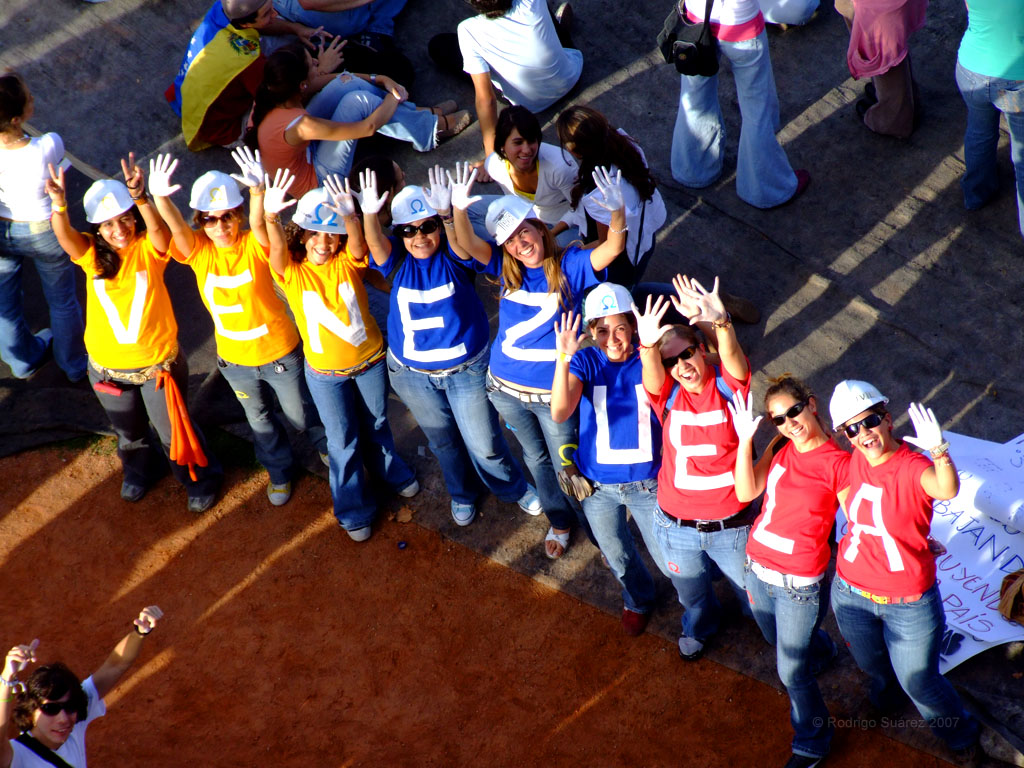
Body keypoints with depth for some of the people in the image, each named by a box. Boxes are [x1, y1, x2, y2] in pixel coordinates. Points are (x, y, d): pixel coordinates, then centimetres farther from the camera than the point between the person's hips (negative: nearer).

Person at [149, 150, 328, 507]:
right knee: (259, 420, 25)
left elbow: (258, 222, -44)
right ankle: (280, 470, 53)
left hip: (278, 351, -3)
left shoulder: (255, 244, -22)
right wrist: (160, 197, -59)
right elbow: (176, 226, -36)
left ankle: (327, 446, 54)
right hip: (234, 358, 3)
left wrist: (258, 190, -67)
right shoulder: (198, 250, -17)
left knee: (299, 413, 21)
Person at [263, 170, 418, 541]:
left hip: (370, 359, 1)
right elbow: (278, 247, -40)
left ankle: (390, 471, 56)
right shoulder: (291, 271, -19)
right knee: (342, 441, 13)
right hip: (325, 371, -1)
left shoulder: (349, 261, -16)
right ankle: (353, 511, 35)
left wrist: (349, 217, -63)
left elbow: (357, 242, -39)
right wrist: (270, 216, -63)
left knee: (377, 424, 25)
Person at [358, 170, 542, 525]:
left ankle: (513, 488, 40)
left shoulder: (453, 255, -17)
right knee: (442, 440, 23)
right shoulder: (398, 260, -12)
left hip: (467, 368, -2)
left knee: (485, 444, 10)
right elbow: (376, 245, -33)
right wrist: (370, 214, -55)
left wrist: (446, 213, -61)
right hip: (413, 374, 3)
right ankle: (462, 492, 50)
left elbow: (462, 243, -40)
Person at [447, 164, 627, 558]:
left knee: (567, 463, 13)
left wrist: (617, 211, -52)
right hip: (506, 388, 4)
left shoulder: (569, 264, -14)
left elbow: (613, 248, -31)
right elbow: (467, 244, -22)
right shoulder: (507, 269, -5)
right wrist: (459, 208, -42)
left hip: (554, 392, -4)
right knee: (535, 458, 24)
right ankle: (560, 521, 48)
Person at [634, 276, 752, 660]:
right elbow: (652, 376, -36)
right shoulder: (667, 395, -12)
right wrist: (649, 346, -60)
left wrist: (720, 323, -60)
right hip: (676, 527, 2)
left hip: (731, 525, -1)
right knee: (691, 594, 28)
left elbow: (734, 359, -38)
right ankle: (700, 626, 63)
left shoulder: (727, 385, -15)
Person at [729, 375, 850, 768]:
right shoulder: (780, 448, -1)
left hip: (799, 583, -6)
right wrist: (745, 440, -20)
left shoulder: (838, 462, -17)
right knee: (777, 639, 32)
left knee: (791, 671, 6)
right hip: (757, 569, 6)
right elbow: (746, 491, -12)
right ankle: (819, 649, 66)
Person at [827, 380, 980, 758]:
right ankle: (886, 699, 63)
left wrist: (938, 450, -67)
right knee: (873, 666, 29)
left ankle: (961, 734, 41)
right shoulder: (855, 463, -7)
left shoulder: (913, 467, -25)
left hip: (908, 603, -5)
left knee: (918, 682, 11)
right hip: (850, 593, 5)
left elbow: (947, 490, -52)